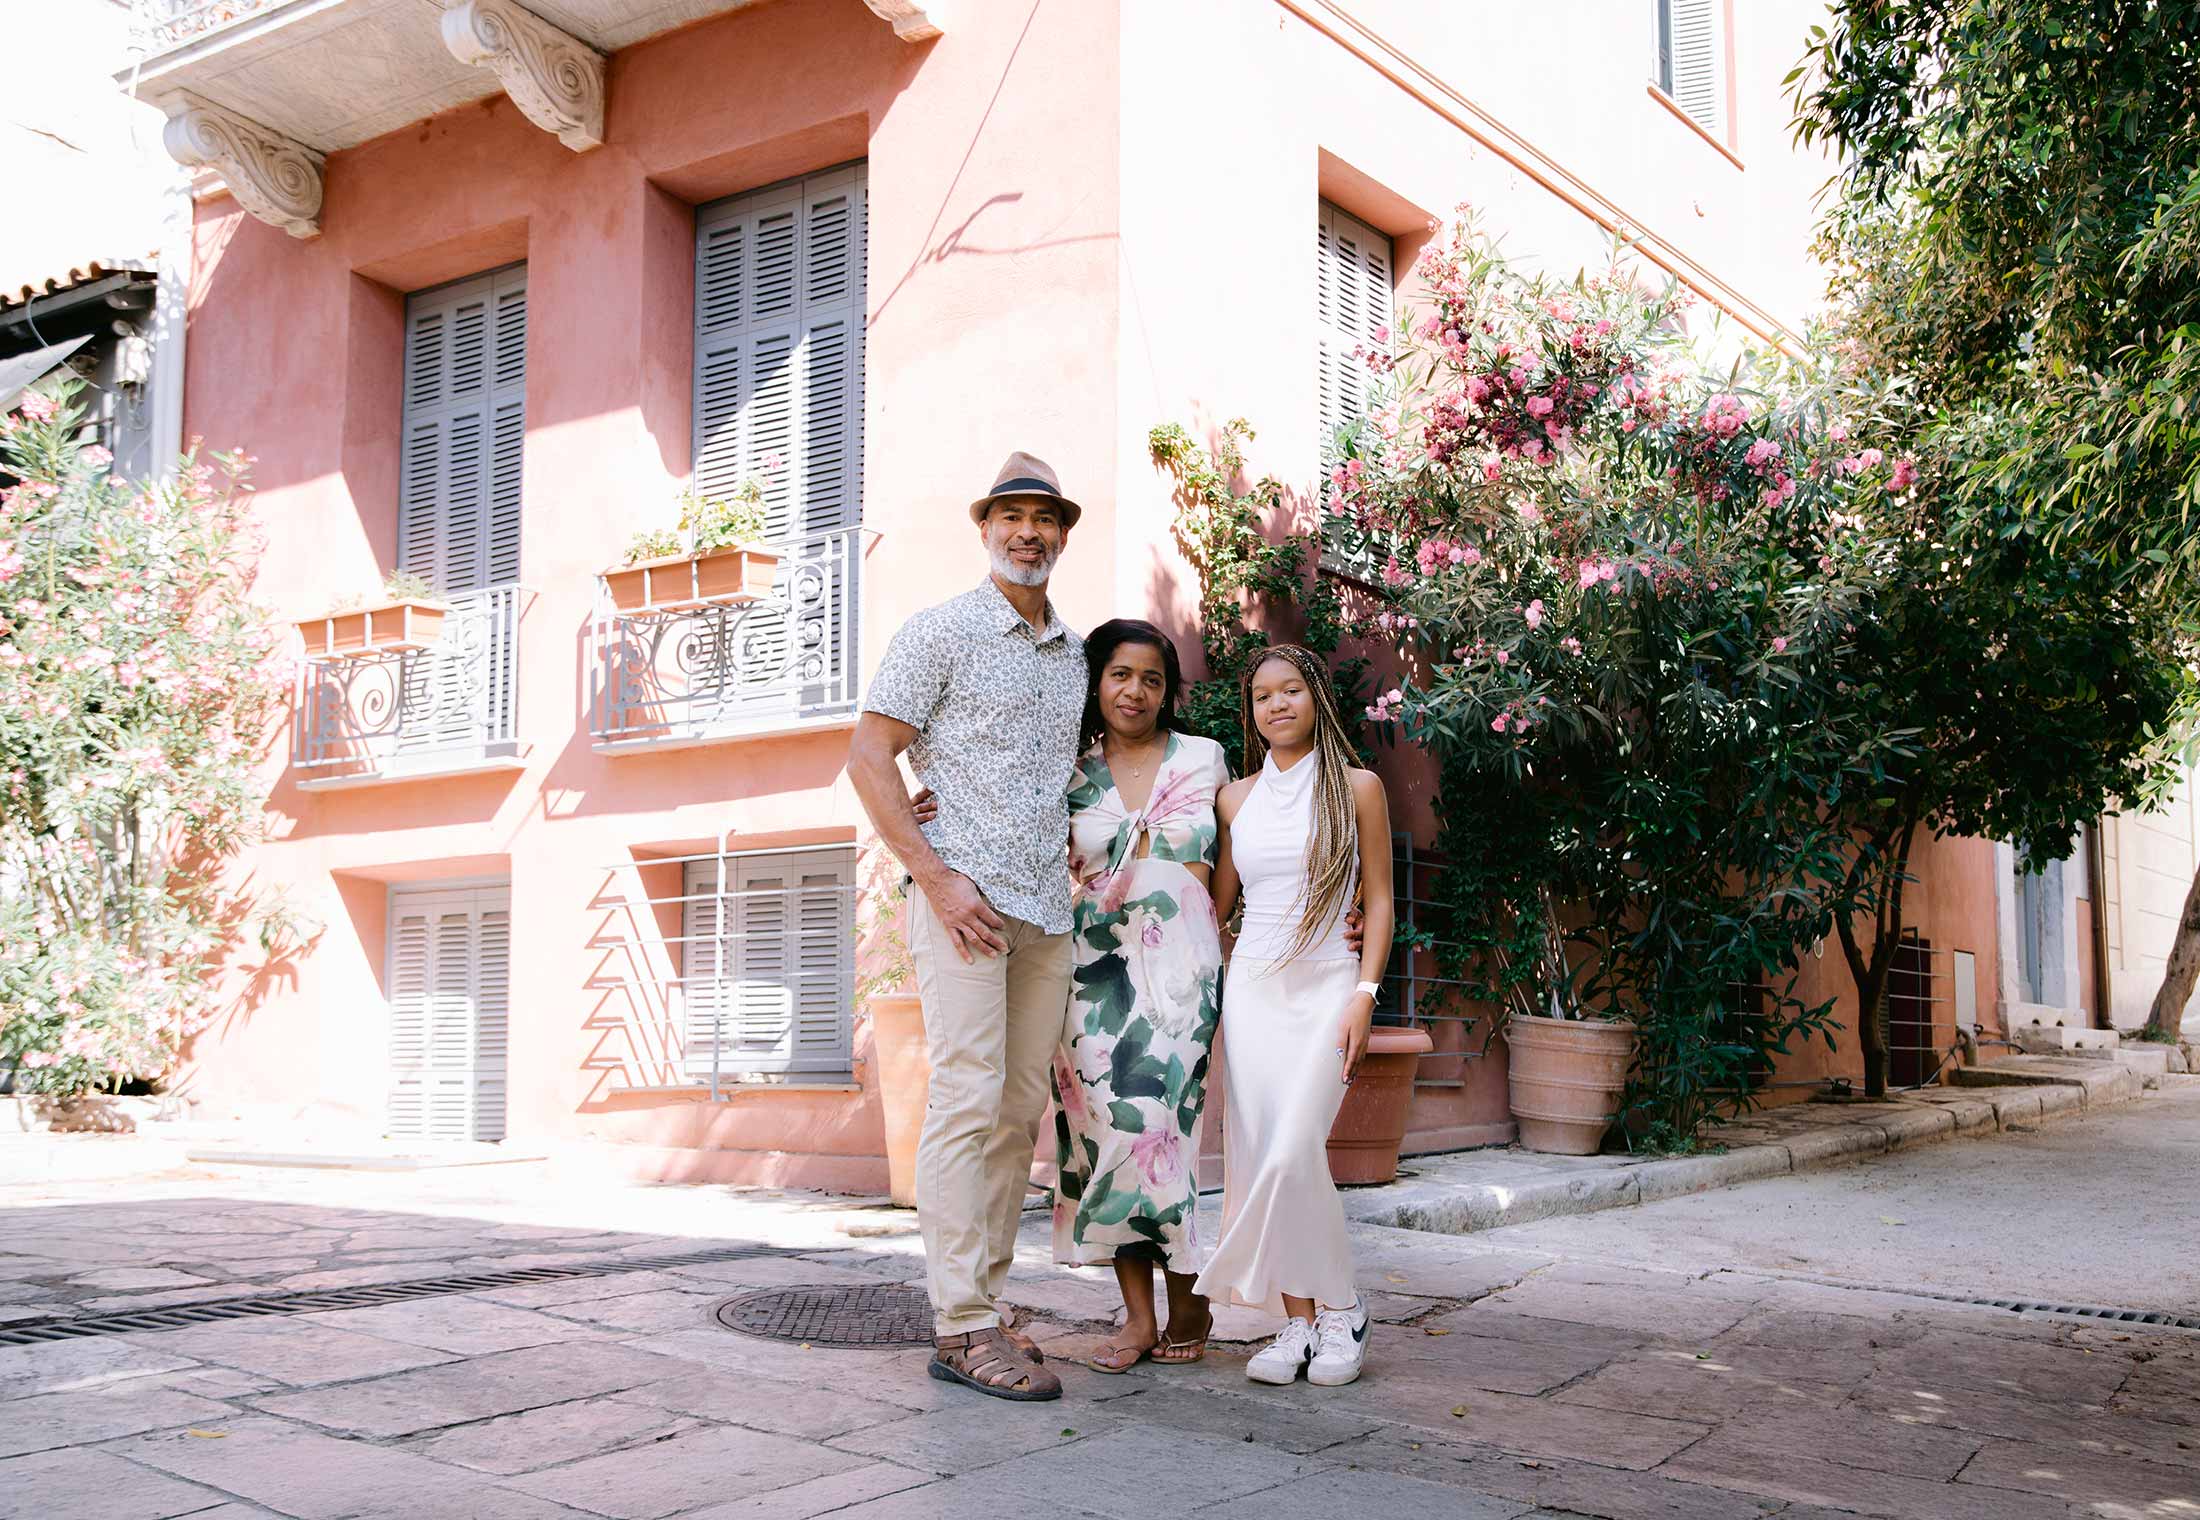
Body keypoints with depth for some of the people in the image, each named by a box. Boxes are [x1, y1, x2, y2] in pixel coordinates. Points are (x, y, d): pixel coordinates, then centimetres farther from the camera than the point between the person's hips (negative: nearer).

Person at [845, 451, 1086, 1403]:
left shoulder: (1073, 652, 18)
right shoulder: (941, 632, 0)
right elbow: (868, 758, -5)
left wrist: (1076, 873, 11)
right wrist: (935, 876, -13)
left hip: (1046, 909, 7)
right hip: (962, 896, -7)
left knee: (1020, 1111, 7)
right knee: (969, 1101, -11)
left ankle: (982, 1306, 15)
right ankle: (962, 1327, -8)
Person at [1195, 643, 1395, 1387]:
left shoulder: (1356, 787, 2)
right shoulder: (1236, 797, 11)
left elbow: (1378, 900, 1)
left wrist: (1364, 996, -7)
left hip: (1326, 985, -4)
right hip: (1251, 985, 4)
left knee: (1293, 1153, -15)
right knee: (1254, 1157, -2)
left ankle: (1339, 1308, 3)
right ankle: (1298, 1323, 7)